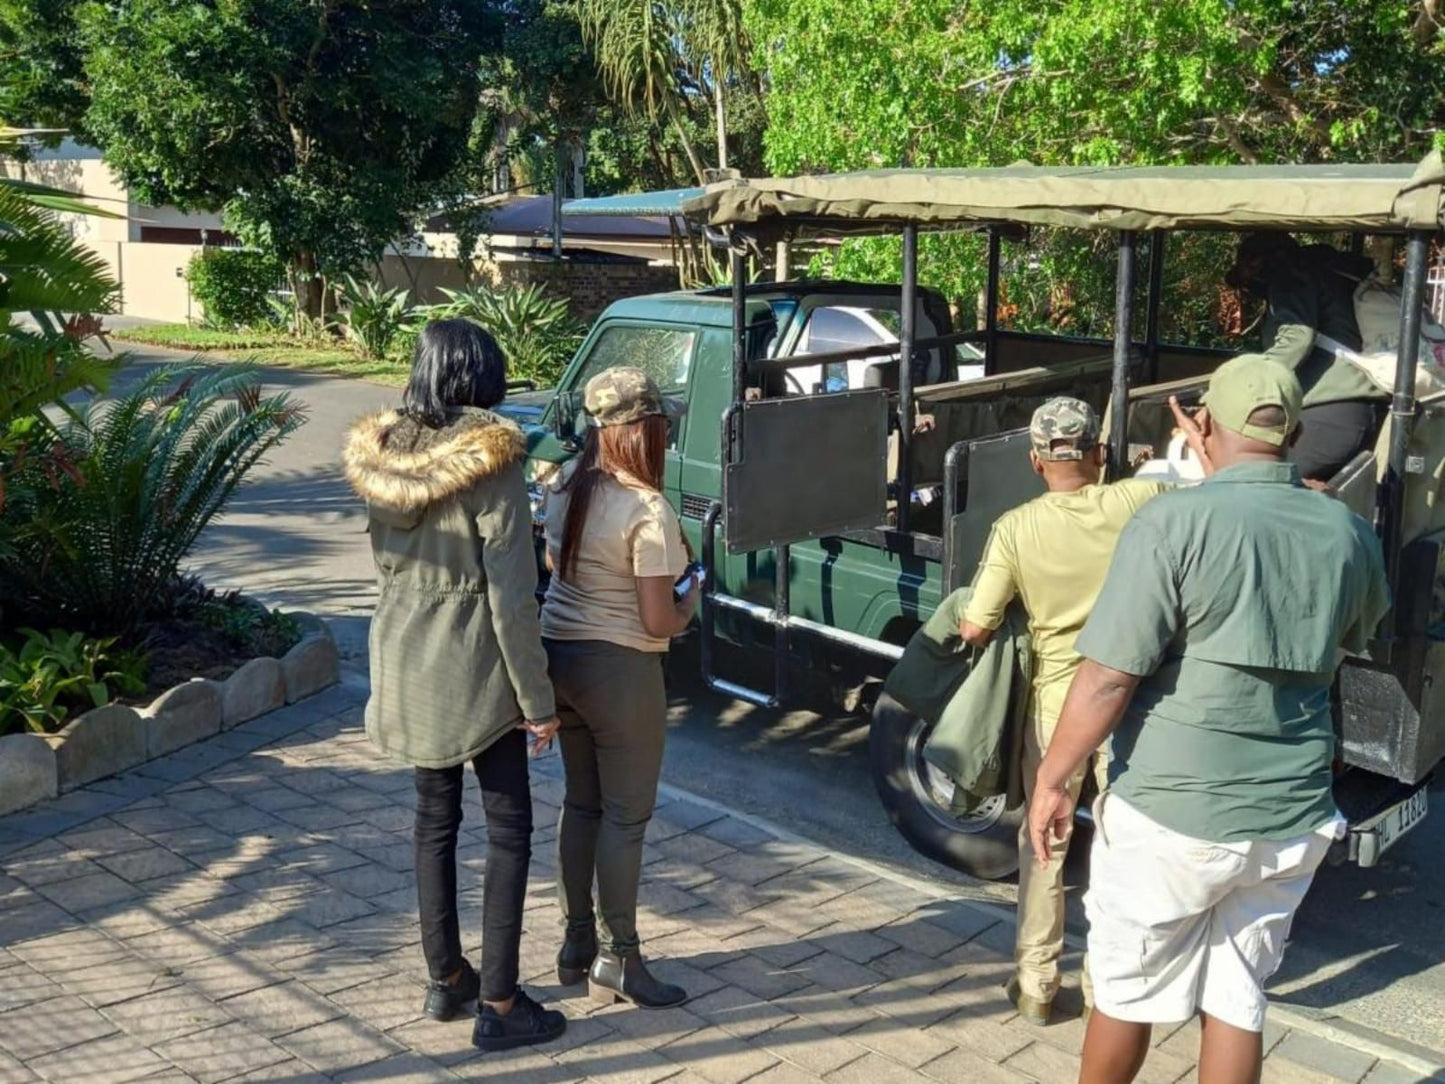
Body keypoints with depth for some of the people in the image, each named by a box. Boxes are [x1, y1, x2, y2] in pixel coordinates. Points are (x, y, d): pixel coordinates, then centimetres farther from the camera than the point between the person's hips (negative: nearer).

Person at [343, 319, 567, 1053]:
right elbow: (511, 595, -18)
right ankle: (499, 1005, 11)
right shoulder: (490, 458, -18)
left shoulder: (377, 453, 2)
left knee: (434, 819, 19)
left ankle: (446, 980, 31)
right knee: (509, 829, 6)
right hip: (472, 666, -6)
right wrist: (537, 699, -11)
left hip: (403, 661, 7)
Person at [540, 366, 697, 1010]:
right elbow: (658, 623, -17)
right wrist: (690, 602, 2)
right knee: (625, 816, 4)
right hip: (620, 668, -8)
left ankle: (577, 944, 28)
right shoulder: (648, 512, -19)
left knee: (581, 802, 18)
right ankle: (617, 962, 13)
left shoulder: (566, 486, 3)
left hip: (559, 654, 8)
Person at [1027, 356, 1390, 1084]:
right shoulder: (1349, 534, 1)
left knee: (1125, 986, 15)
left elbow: (1109, 677, -19)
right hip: (1293, 819, 5)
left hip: (1172, 814, -5)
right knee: (1237, 994, 17)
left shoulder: (1174, 523, -17)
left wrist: (1052, 778, -5)